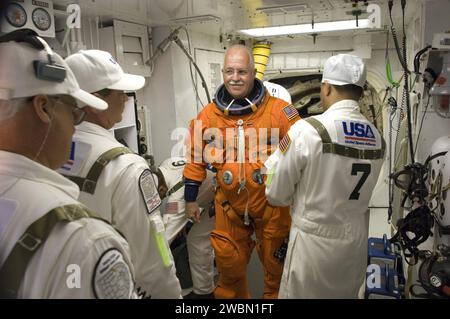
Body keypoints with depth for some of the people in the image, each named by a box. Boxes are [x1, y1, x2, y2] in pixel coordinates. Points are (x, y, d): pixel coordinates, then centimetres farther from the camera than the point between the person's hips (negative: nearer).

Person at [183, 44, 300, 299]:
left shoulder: (279, 110, -12)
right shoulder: (208, 115, -3)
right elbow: (196, 157, 5)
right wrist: (191, 198, 9)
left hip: (272, 203, -1)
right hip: (230, 206, 2)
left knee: (276, 262, 17)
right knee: (230, 263, 17)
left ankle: (275, 295, 44)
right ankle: (231, 296, 44)